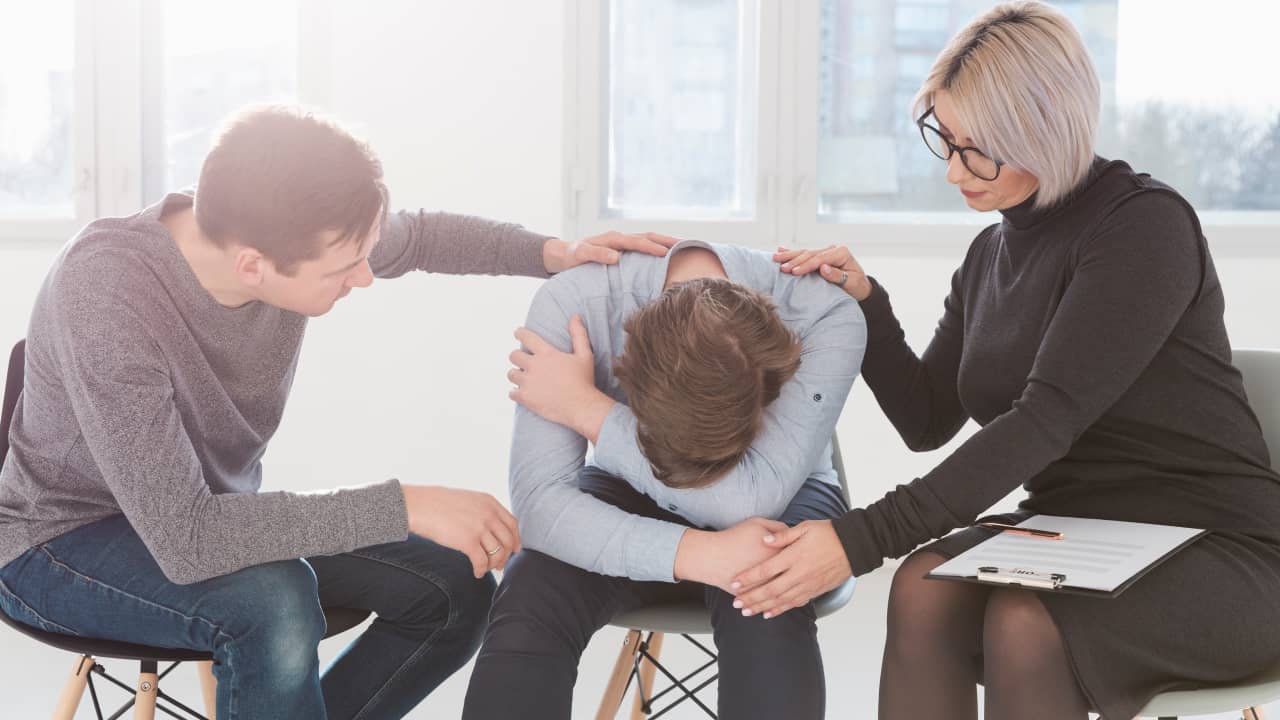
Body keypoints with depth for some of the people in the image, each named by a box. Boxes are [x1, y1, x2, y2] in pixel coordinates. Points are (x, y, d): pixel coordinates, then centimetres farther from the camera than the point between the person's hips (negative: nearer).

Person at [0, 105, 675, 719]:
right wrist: (404, 507, -37)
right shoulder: (106, 292, -36)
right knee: (274, 601, -35)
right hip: (61, 543, -6)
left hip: (219, 514, 7)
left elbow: (416, 237, 7)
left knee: (454, 588, -4)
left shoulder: (290, 236, -17)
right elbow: (183, 540, -39)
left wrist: (553, 252, -6)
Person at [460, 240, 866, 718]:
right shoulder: (572, 304, -28)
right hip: (631, 493, 1)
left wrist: (586, 409, -34)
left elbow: (752, 501, -37)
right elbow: (539, 502, -31)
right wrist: (696, 554, -44)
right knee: (528, 600, -29)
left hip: (779, 498, 0)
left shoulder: (827, 318, -30)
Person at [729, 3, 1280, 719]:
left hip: (1211, 552, -6)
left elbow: (1049, 418, -25)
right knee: (923, 588, -24)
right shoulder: (993, 252, 10)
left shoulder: (1143, 225, -14)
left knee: (1025, 623, -34)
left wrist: (866, 538, -30)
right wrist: (864, 303, -1)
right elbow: (928, 420, 16)